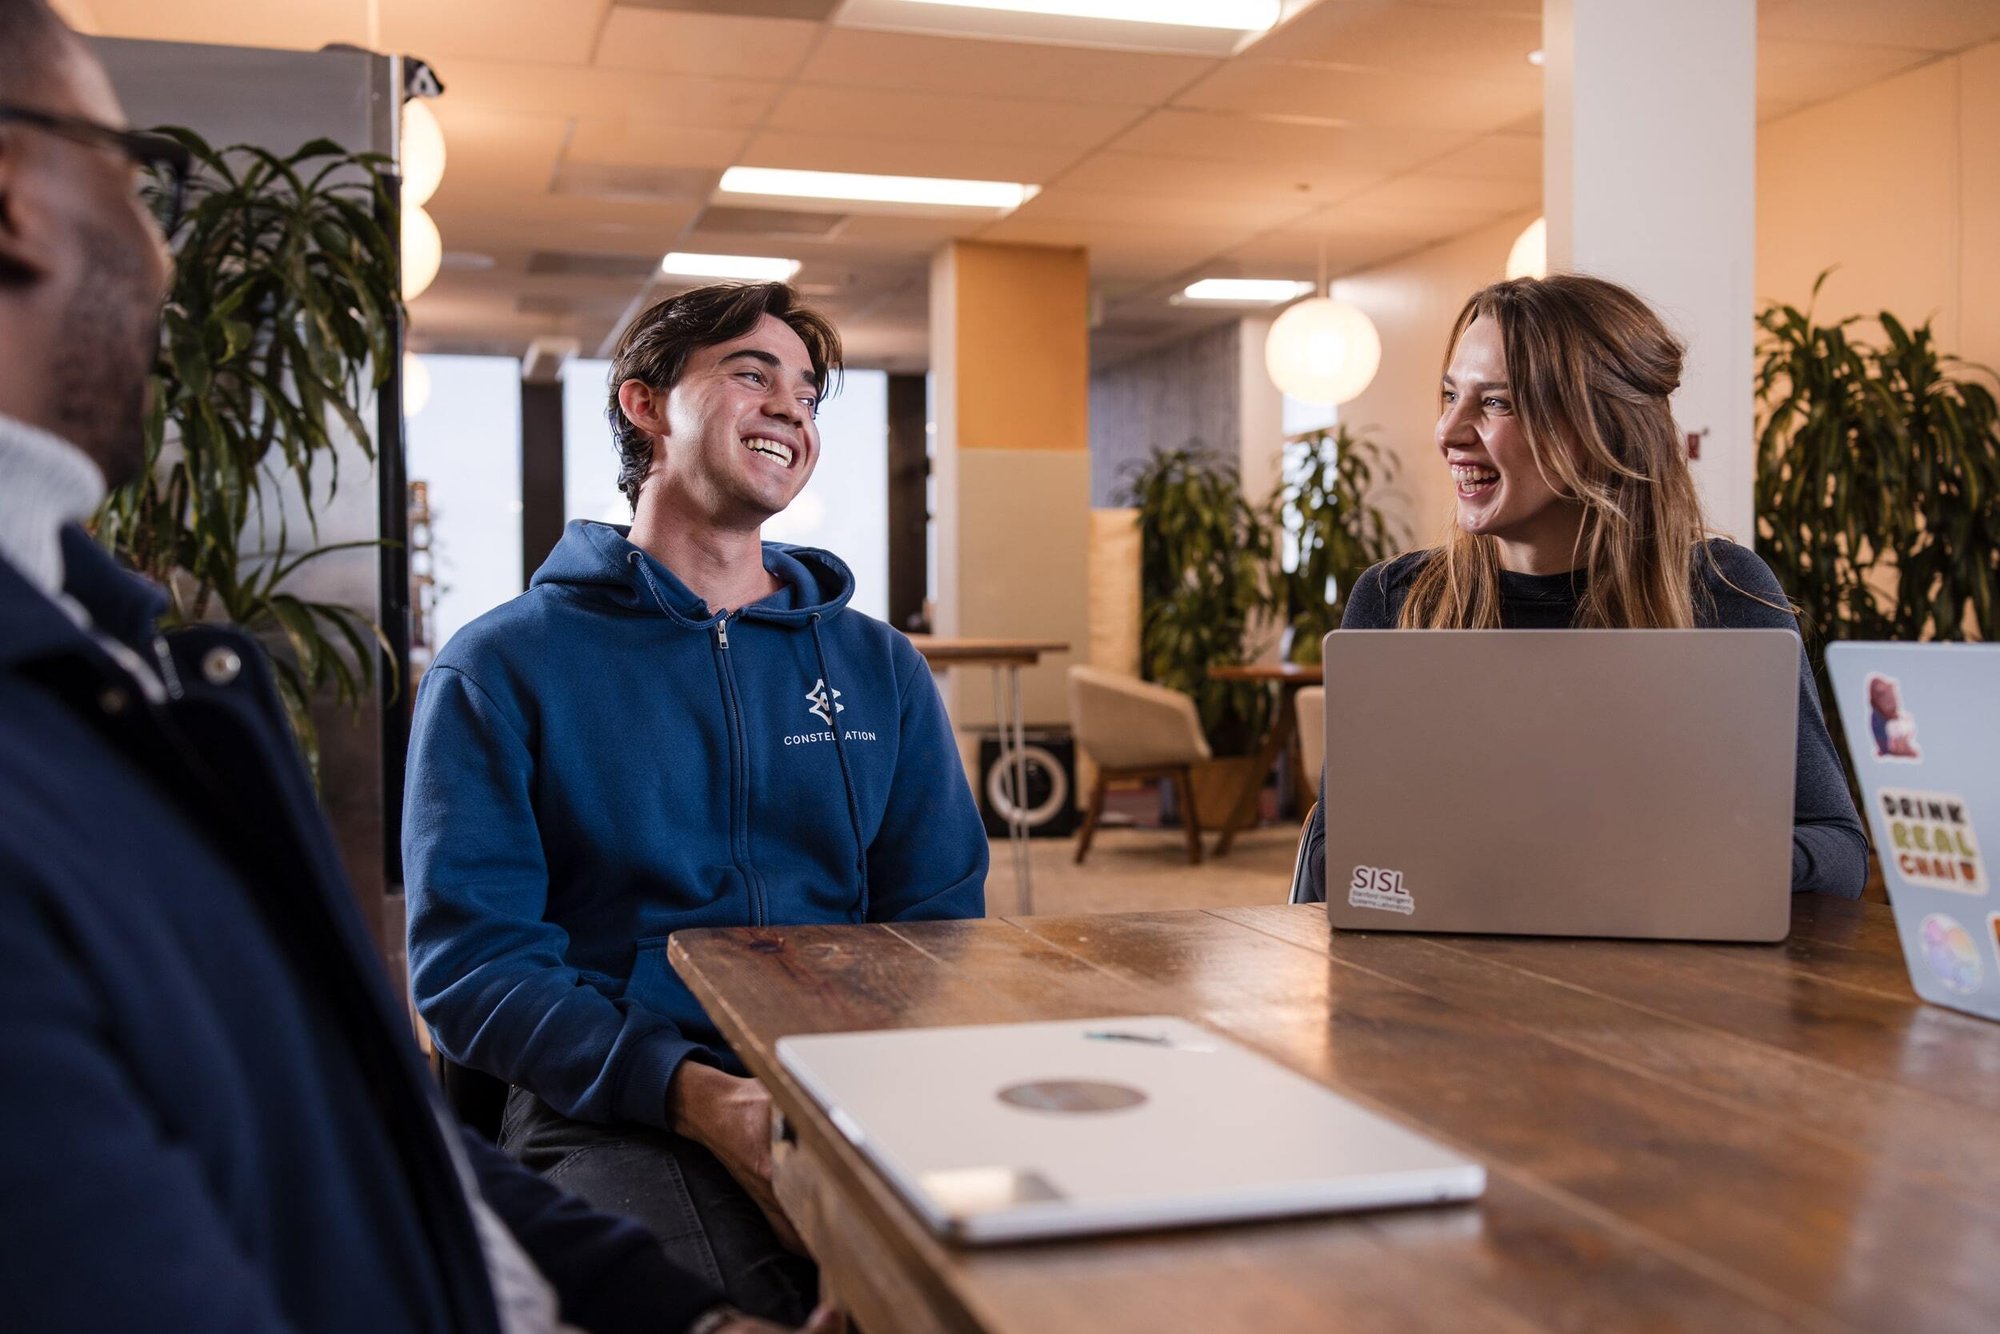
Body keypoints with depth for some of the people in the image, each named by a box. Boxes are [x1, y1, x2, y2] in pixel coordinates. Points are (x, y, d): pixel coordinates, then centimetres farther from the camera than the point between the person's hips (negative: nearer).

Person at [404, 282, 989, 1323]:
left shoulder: (880, 669, 18)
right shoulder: (501, 668, 6)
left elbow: (942, 924, 14)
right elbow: (470, 956, -3)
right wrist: (696, 1095, -18)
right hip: (614, 1112, -4)